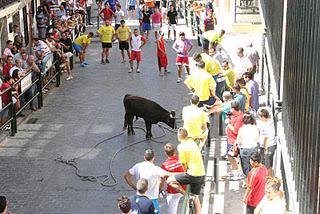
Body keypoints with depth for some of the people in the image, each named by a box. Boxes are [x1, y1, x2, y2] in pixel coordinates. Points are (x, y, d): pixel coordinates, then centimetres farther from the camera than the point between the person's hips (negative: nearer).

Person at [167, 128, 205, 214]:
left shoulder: (182, 147, -11)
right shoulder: (192, 142, 11)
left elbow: (184, 165, -7)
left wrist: (186, 171, 11)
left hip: (193, 174, -8)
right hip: (202, 174, 8)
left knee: (170, 180, -1)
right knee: (195, 197, 19)